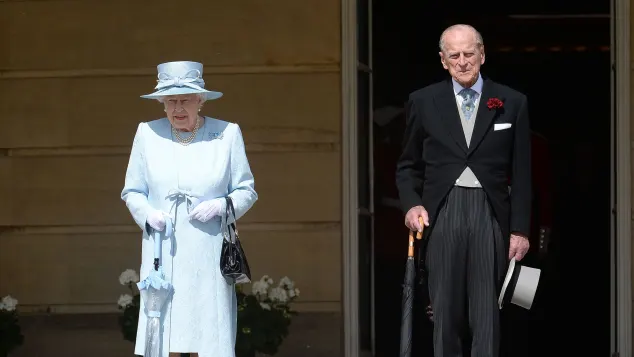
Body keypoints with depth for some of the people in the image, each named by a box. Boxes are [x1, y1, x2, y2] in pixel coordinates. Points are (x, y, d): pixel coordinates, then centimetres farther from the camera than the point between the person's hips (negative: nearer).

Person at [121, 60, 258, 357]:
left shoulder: (227, 134, 5)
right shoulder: (147, 134, 8)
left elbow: (246, 191, 9)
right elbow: (132, 191, 15)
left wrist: (221, 205, -11)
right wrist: (148, 214, -6)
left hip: (208, 255, -1)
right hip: (163, 253, 1)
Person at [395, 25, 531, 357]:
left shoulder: (512, 103, 6)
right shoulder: (423, 102, 8)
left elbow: (521, 173, 7)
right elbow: (408, 165, 14)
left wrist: (520, 229, 2)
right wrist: (412, 204, -5)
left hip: (490, 215, -1)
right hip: (442, 214, 1)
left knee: (487, 313, -2)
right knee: (446, 311, 1)